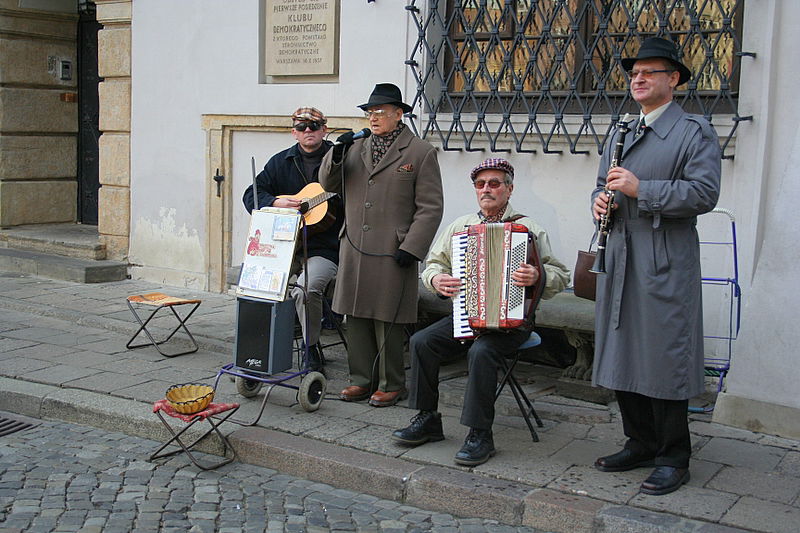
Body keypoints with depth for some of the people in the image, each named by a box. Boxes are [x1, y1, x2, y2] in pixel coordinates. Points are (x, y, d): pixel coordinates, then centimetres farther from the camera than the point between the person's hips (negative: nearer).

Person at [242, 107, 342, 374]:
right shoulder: (281, 162, 14)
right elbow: (251, 194, 13)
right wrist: (278, 203, -6)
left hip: (325, 246, -4)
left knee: (306, 289, -29)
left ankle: (312, 350, -8)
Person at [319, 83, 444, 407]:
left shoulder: (421, 153, -1)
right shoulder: (356, 148, 15)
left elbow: (431, 208, -4)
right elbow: (329, 185, 16)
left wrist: (411, 248, -13)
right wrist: (336, 155, -3)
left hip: (392, 254, -5)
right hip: (354, 251, 5)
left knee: (387, 322, 0)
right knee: (356, 317, 9)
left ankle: (392, 385, 13)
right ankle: (362, 380, 21)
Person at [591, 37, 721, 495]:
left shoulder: (695, 131, -3)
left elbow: (704, 193, -14)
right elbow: (605, 183, 26)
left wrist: (640, 190, -19)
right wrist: (601, 199, 1)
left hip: (666, 264, -7)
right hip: (620, 260, 7)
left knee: (665, 359, -3)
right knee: (622, 355, 10)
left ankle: (673, 459, 9)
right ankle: (641, 444, 24)